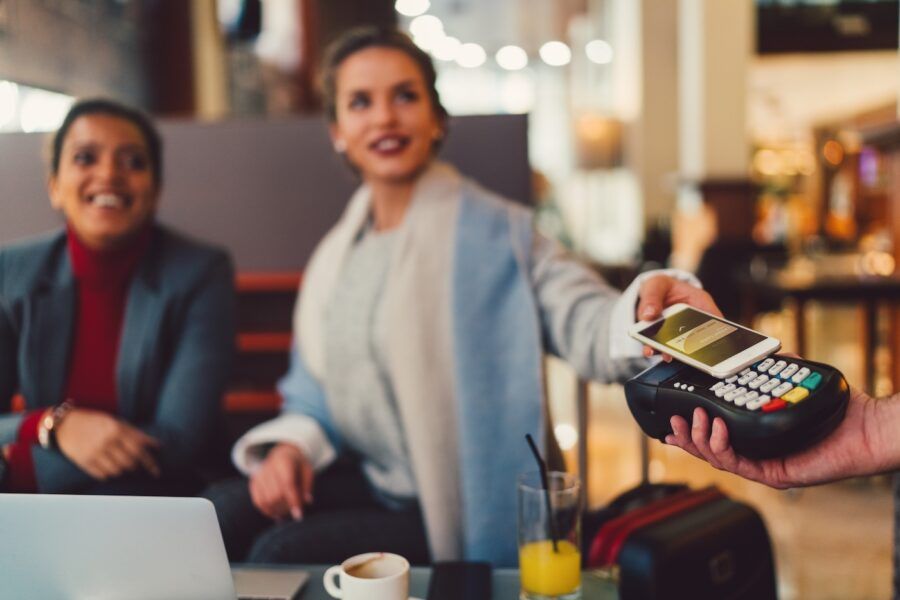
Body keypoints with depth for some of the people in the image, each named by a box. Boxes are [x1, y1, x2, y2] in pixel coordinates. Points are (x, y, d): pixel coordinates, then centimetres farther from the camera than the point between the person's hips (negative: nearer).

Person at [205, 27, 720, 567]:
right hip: (367, 482, 5)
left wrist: (643, 312, -50)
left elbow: (583, 322, -27)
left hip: (461, 515, -5)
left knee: (281, 554, -22)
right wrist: (291, 443, -6)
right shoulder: (338, 253, 8)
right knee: (219, 514, -16)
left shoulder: (496, 233, -11)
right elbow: (315, 391, 15)